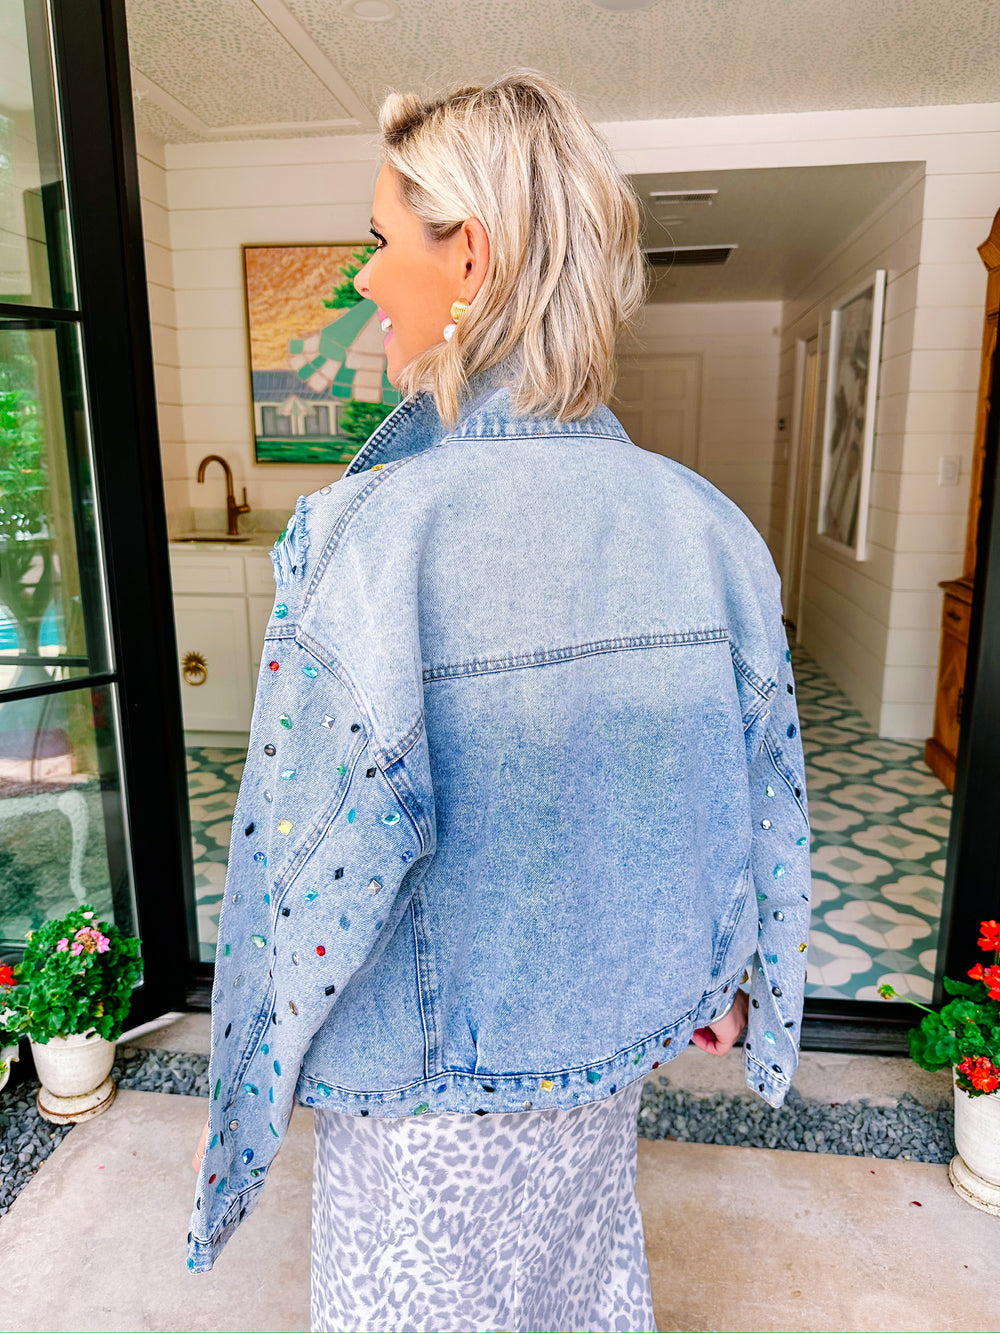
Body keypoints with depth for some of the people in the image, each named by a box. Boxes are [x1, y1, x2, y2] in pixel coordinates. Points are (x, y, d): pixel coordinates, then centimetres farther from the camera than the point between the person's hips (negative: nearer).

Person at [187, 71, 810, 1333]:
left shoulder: (366, 536, -29)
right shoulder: (707, 525, -12)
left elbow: (311, 873, -23)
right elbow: (760, 792, -1)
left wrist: (242, 1100, -4)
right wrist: (726, 981, 15)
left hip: (428, 1081, -4)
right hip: (612, 1045, 5)